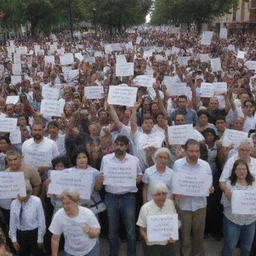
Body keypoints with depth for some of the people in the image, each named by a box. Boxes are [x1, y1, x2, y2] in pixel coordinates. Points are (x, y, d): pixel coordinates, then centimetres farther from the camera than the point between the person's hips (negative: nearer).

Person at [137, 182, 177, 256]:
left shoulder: (170, 203, -2)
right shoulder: (145, 208, -11)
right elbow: (142, 229, -2)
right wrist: (147, 238, -21)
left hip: (168, 244, 3)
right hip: (152, 245, -3)